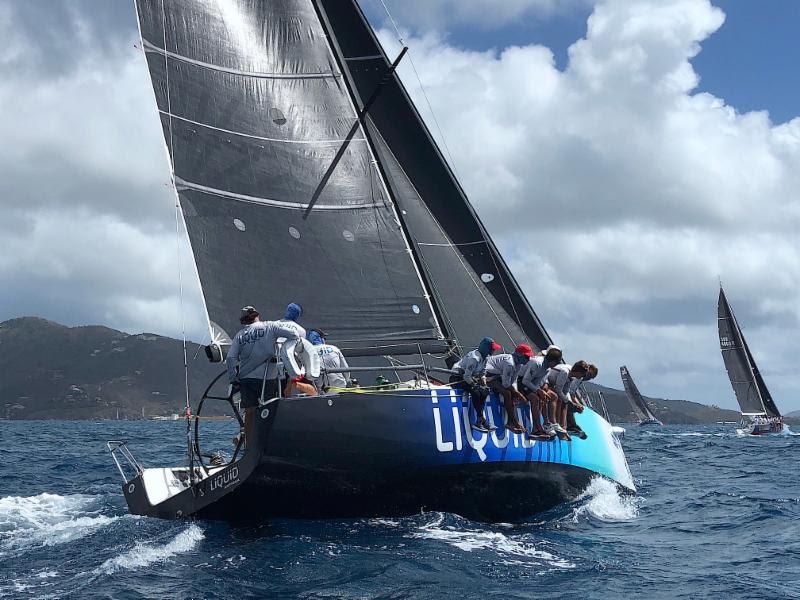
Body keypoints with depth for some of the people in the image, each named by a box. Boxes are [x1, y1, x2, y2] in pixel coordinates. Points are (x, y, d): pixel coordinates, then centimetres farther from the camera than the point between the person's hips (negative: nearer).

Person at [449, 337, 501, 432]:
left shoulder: (485, 357, 4)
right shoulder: (474, 358, -26)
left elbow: (483, 372, 13)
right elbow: (467, 376, -28)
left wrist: (483, 381, -5)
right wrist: (477, 386, -21)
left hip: (467, 378, 10)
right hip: (457, 378, -10)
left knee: (485, 391, -6)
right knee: (475, 391, -30)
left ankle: (478, 422, -9)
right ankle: (482, 420, -25)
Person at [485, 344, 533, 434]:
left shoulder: (519, 364, 3)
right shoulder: (509, 363, -28)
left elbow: (511, 381, 2)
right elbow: (506, 384, -26)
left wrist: (515, 392, -15)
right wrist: (519, 395, -20)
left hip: (498, 377, 10)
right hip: (489, 376, -10)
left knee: (512, 394, -3)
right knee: (507, 393, -23)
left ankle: (510, 422, -6)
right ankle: (514, 422, -18)